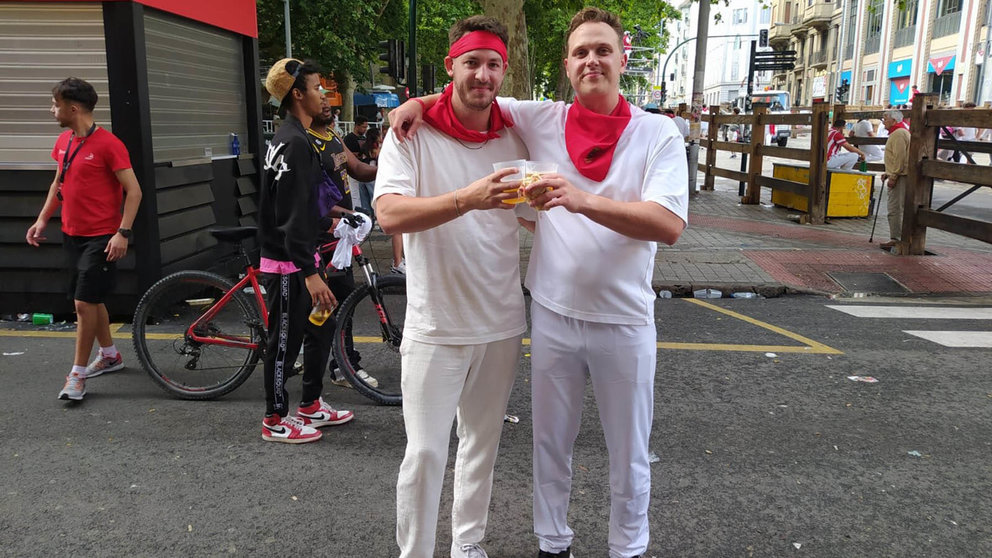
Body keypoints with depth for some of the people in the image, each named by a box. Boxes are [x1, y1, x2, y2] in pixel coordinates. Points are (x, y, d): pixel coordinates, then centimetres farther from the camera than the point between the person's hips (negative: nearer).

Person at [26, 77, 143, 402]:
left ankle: (77, 375, 3)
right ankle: (110, 355, 33)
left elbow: (133, 191, -16)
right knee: (89, 299, 16)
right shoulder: (64, 141, 8)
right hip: (72, 234, 8)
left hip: (101, 237, -8)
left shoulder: (107, 144, -15)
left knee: (84, 302, -8)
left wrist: (123, 233, -21)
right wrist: (42, 220, 15)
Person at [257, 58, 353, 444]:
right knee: (285, 339, 2)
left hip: (299, 256, 10)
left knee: (322, 328, 18)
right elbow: (292, 216, -26)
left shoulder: (290, 138, 13)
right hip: (287, 264, -10)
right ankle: (275, 421, 17)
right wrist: (310, 273, -29)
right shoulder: (294, 143, -20)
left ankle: (310, 406, 31)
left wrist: (325, 218, 35)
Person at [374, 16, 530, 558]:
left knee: (482, 442, 17)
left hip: (502, 323, 5)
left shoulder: (514, 138, 4)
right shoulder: (412, 132, -7)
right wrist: (468, 198, -35)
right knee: (425, 452, 0)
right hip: (436, 326, -4)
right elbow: (389, 214, -22)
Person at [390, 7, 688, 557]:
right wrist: (420, 101, -4)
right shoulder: (541, 120, 2)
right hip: (552, 311, 2)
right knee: (550, 444, 15)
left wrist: (581, 199, -28)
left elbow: (669, 225, -18)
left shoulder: (659, 134, -5)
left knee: (629, 455, 13)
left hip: (624, 319, -1)